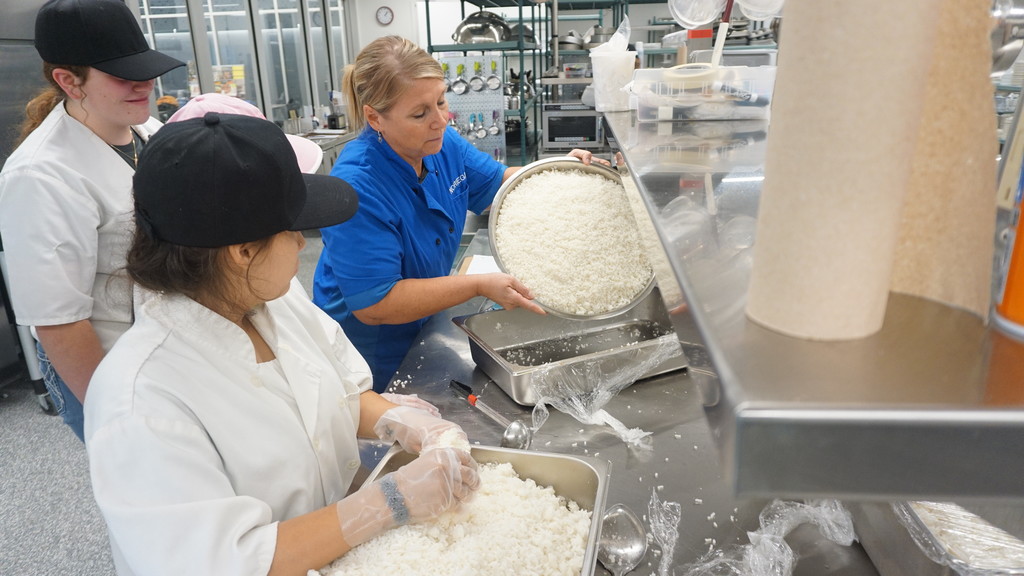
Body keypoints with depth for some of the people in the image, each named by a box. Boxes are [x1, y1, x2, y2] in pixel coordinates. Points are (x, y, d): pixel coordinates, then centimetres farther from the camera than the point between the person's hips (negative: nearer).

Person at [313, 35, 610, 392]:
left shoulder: (440, 141, -10)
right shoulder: (357, 188, -33)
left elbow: (497, 183, 7)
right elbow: (374, 305, -31)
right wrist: (479, 286, -33)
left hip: (422, 328, 7)